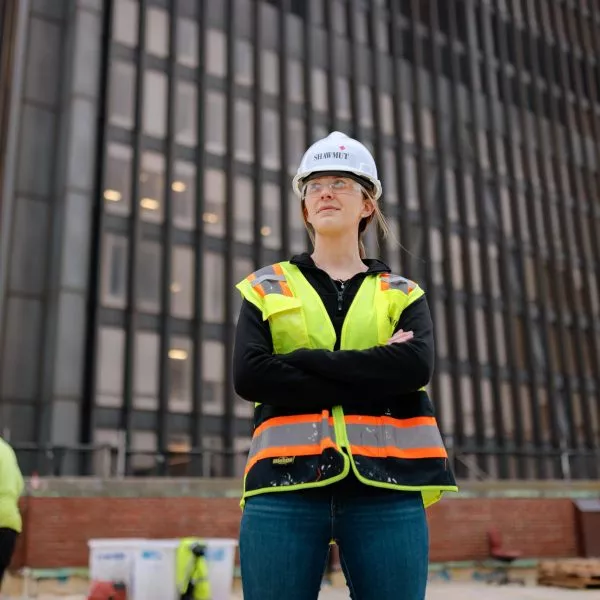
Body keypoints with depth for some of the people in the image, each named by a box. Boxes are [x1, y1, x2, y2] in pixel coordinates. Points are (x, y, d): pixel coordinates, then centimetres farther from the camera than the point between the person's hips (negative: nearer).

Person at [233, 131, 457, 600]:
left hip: (385, 485, 1)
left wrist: (302, 360, -8)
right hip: (286, 482, 0)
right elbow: (249, 376, -3)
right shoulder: (266, 288, 15)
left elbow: (416, 366, -6)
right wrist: (371, 376, -7)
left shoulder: (403, 295, 16)